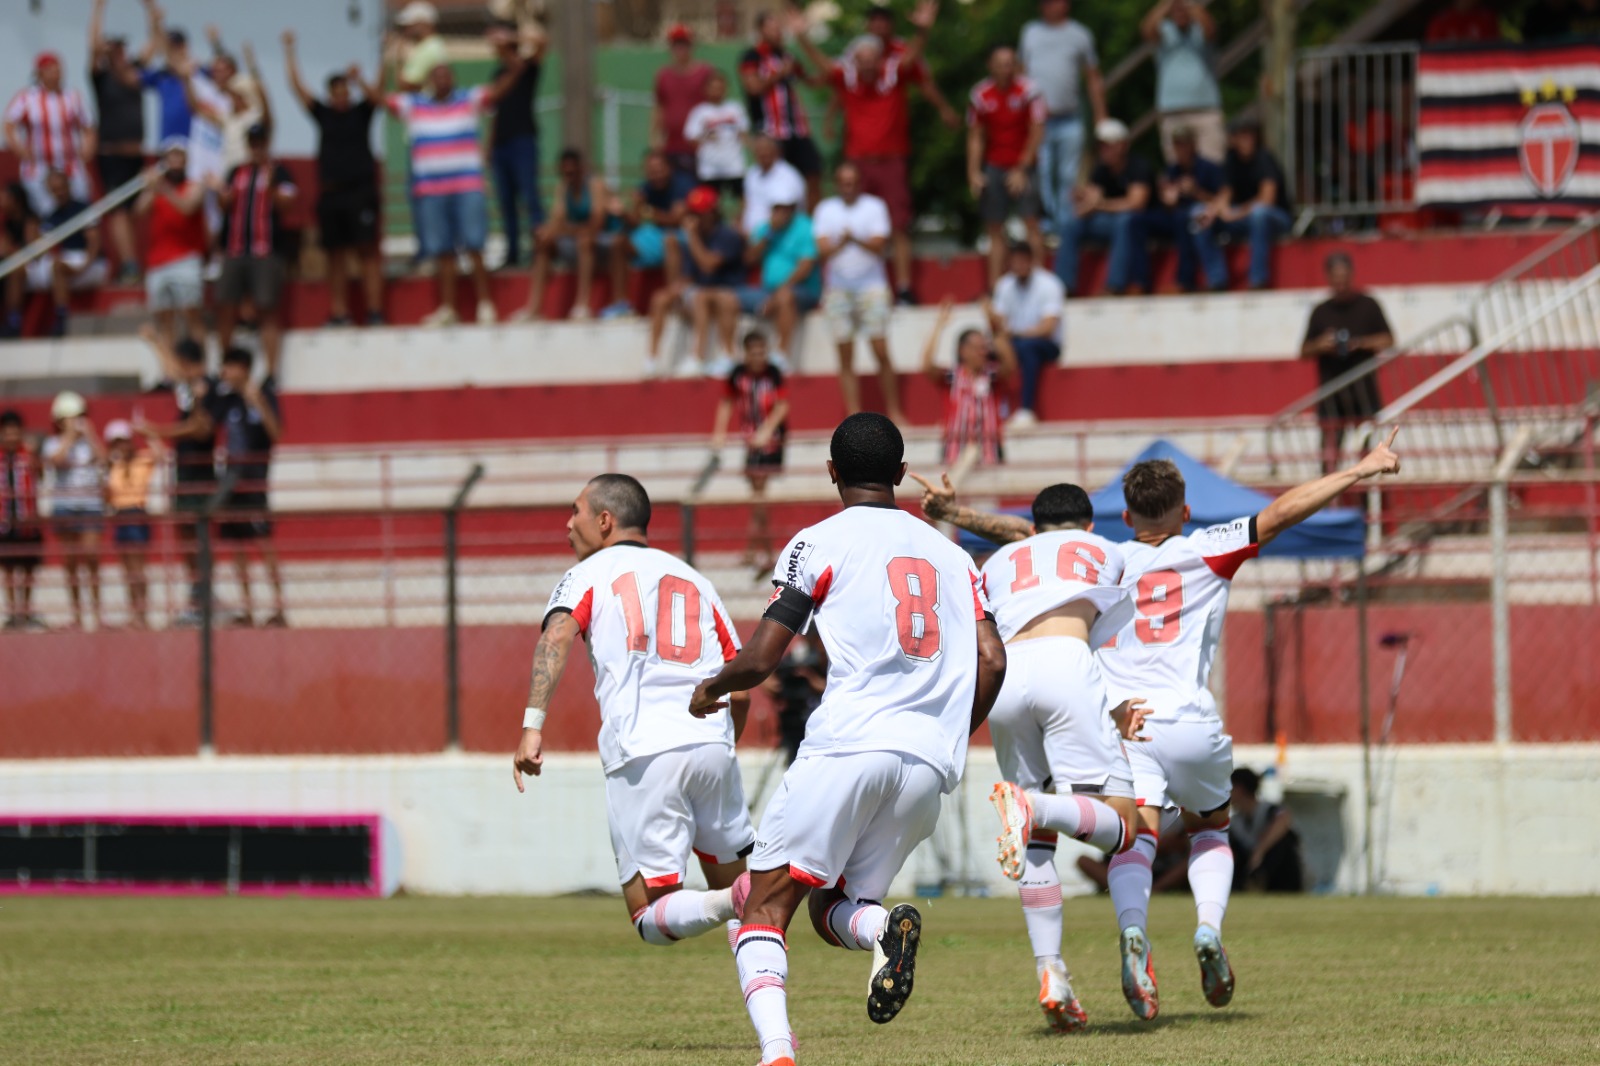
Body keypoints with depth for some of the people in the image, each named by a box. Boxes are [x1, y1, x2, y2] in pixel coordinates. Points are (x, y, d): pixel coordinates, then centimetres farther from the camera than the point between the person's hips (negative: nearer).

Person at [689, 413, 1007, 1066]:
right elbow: (992, 663, 10)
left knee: (766, 908, -2)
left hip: (850, 743, -5)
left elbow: (760, 660, -1)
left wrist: (710, 690, 20)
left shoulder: (821, 543, 5)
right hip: (930, 765, 5)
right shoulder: (950, 553, 21)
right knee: (831, 910, 18)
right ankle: (885, 927, -19)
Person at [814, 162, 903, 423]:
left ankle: (894, 412, 1)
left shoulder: (874, 206, 4)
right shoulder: (826, 209, 8)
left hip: (871, 285, -2)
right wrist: (841, 242, -21)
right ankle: (854, 415, 2)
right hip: (838, 288, 2)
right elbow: (823, 250, -1)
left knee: (881, 351, -8)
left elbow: (879, 245, -7)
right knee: (846, 357, 0)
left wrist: (856, 239, -25)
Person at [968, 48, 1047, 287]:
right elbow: (975, 137, 7)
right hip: (993, 167, 3)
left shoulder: (1028, 92, -9)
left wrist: (1022, 170, -11)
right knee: (995, 231, 2)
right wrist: (973, 173, -2)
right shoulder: (980, 95, 0)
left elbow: (1036, 133, -8)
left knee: (1030, 223, -11)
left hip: (1022, 167, -3)